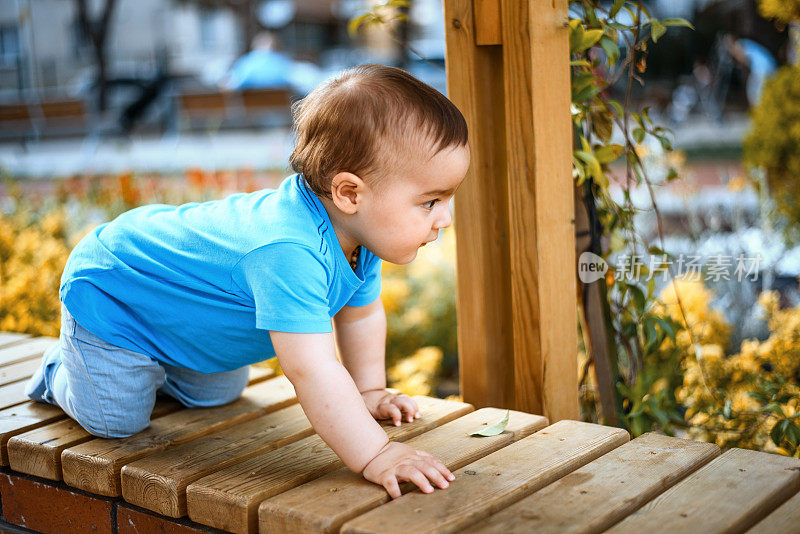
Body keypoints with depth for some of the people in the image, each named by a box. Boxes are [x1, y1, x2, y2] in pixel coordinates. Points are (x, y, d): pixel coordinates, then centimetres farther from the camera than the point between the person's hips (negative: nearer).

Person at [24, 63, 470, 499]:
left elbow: (361, 313, 3)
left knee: (215, 394, 22)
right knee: (115, 419, -5)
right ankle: (62, 371, 25)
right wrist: (373, 455, -47)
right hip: (108, 292, -8)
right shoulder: (289, 254, -47)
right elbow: (312, 370, -50)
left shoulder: (359, 238, -16)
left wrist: (369, 390, 4)